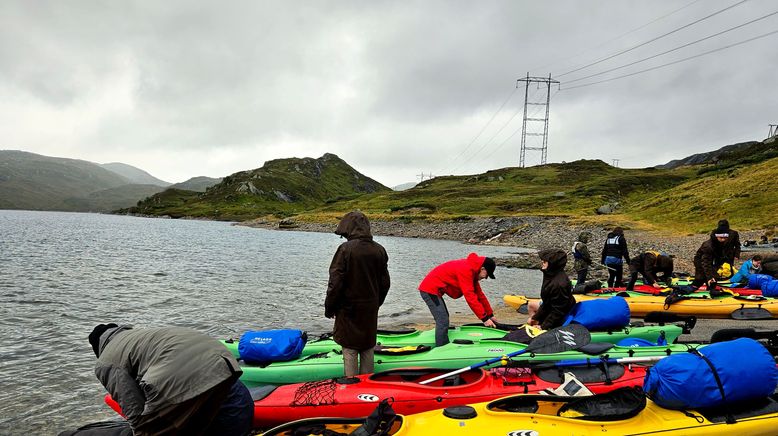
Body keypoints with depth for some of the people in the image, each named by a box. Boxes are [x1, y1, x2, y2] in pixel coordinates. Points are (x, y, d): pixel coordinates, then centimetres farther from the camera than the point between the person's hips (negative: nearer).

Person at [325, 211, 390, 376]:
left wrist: (329, 307, -3)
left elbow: (335, 282, -15)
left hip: (349, 308, -5)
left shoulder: (346, 249, -16)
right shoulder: (379, 250, 1)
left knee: (350, 350, 6)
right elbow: (385, 282, 8)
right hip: (370, 309, 5)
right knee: (368, 348, 17)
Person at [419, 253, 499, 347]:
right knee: (443, 321, -15)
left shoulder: (472, 269, 8)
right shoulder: (466, 270, -24)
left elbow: (479, 294, 14)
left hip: (433, 289, 11)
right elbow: (470, 297, -25)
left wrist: (490, 315, 15)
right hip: (430, 290, -11)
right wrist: (484, 318, -20)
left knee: (444, 320, 19)